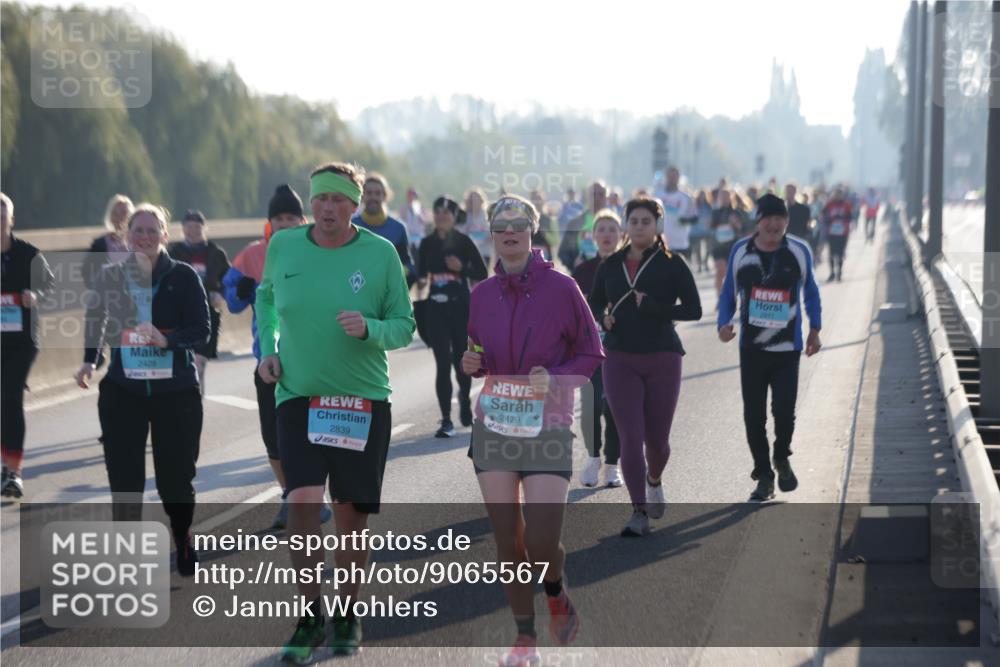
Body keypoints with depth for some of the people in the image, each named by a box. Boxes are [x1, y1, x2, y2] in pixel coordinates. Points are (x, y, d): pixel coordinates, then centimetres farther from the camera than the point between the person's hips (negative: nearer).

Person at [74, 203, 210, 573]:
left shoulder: (183, 276, -4)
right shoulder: (111, 276, 5)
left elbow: (202, 330, -7)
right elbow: (98, 323, 19)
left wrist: (168, 339, -23)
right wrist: (89, 362, 7)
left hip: (176, 390, -2)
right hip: (122, 390, 2)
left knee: (176, 477, 3)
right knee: (124, 479, -5)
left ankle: (183, 540, 31)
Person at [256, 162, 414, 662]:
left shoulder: (380, 254, -4)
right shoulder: (283, 246, 2)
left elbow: (404, 325, 0)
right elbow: (266, 296, 22)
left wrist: (369, 329, -20)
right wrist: (266, 349, 9)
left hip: (363, 400, 0)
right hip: (297, 396, 0)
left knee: (352, 514, 6)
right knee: (303, 502, -16)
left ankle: (348, 616, 26)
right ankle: (310, 620, -2)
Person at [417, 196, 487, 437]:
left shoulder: (463, 242, -2)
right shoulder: (427, 243, 6)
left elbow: (482, 274, -1)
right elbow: (421, 270, 17)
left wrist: (461, 268, -17)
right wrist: (421, 281, -5)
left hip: (461, 307, -2)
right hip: (436, 308, 2)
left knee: (461, 359, 5)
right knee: (443, 364, -4)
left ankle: (465, 399, 38)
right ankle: (446, 420, -2)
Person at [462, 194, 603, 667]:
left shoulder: (560, 288, -6)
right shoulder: (482, 294, 6)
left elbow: (592, 354, 0)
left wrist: (555, 378, -16)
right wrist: (471, 364, -4)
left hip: (547, 427, -3)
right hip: (493, 427, 4)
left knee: (541, 541, -11)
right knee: (507, 538, 4)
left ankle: (556, 596, 24)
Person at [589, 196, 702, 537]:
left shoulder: (671, 264, -2)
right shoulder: (611, 265, 6)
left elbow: (693, 310, -6)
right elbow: (594, 304, 18)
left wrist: (653, 307, -18)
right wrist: (603, 318, -4)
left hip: (662, 359, -1)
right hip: (620, 360, 1)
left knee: (656, 439, 7)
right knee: (630, 437, -8)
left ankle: (654, 480, 41)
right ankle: (639, 513, -3)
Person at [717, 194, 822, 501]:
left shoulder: (799, 251, -4)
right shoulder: (741, 251, -3)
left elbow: (810, 291, 10)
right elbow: (729, 292, 6)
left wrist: (815, 329, 9)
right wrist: (724, 323, -9)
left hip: (787, 348, -1)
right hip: (751, 347, 1)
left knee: (784, 411, -8)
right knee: (754, 415, 2)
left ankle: (782, 459, 23)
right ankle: (764, 476, 17)